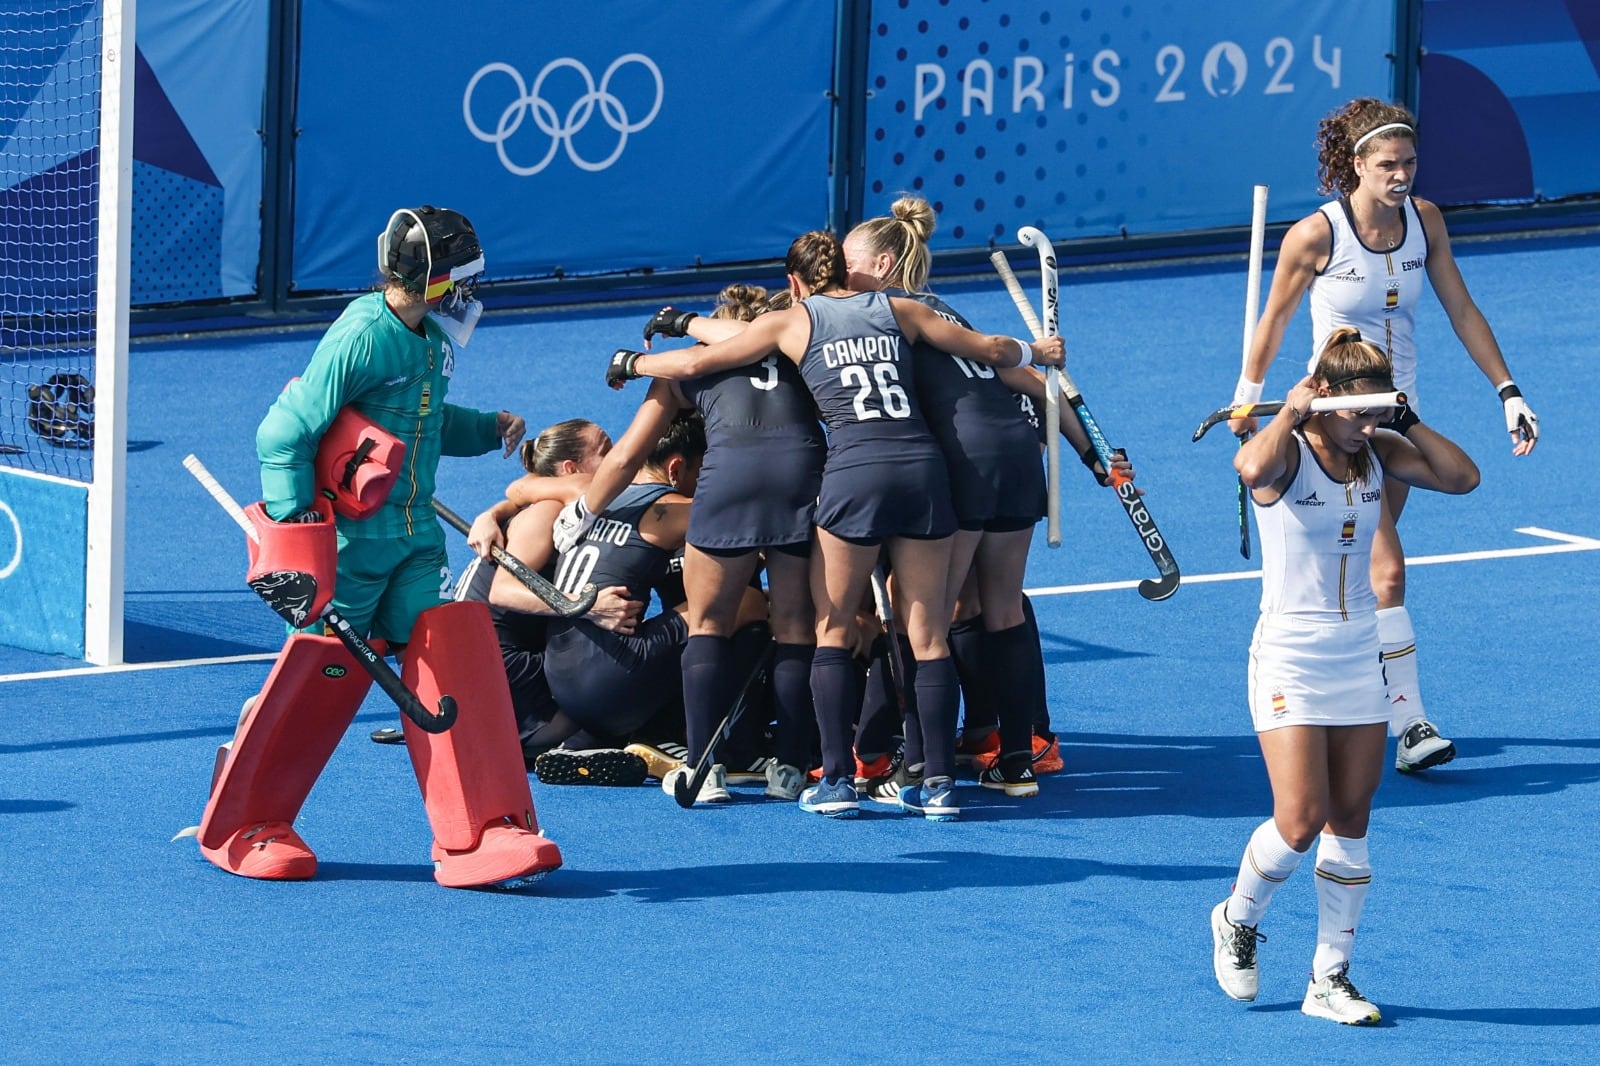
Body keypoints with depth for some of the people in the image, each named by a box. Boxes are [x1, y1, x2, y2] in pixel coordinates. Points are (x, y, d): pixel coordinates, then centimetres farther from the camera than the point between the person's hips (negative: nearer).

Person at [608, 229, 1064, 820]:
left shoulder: (790, 322, 12)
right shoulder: (898, 310, 19)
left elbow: (697, 362, 16)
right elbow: (991, 350, 24)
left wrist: (632, 363, 35)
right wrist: (1037, 351, 45)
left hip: (855, 469, -3)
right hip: (923, 464, 3)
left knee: (833, 630, 9)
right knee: (929, 635, 7)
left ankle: (837, 780, 1)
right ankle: (939, 784, 3)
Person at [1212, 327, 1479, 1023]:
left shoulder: (1378, 453, 4)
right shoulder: (1287, 453, -14)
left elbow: (1461, 476, -1)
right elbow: (1252, 466, -38)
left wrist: (1405, 421, -7)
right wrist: (1292, 409, -23)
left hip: (1359, 657, 6)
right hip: (1290, 658, -6)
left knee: (1350, 821, 4)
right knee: (1301, 822, -11)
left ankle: (1329, 979, 12)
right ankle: (1237, 919, 18)